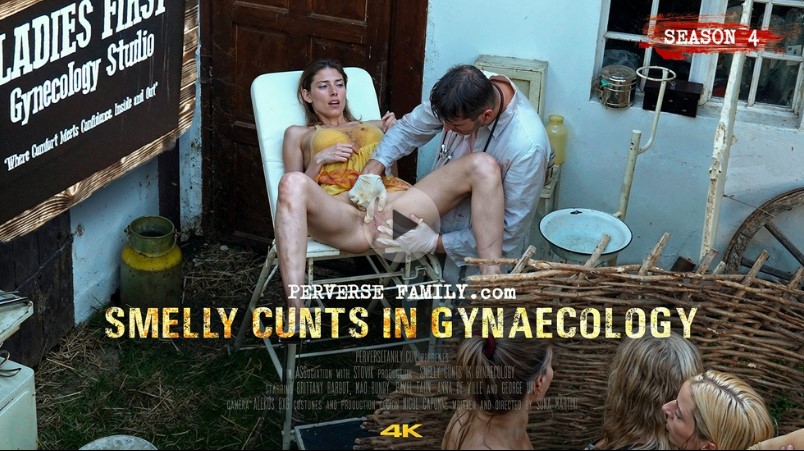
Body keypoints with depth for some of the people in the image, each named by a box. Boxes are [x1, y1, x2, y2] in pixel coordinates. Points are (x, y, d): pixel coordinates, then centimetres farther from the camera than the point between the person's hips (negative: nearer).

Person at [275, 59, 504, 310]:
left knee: (483, 166, -16)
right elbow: (295, 191, 18)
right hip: (340, 209, -3)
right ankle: (296, 320, -52)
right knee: (292, 183, -40)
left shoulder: (375, 126, 37)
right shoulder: (298, 134, 29)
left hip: (395, 206, 4)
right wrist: (319, 160, 3)